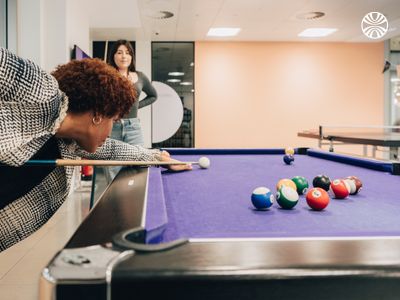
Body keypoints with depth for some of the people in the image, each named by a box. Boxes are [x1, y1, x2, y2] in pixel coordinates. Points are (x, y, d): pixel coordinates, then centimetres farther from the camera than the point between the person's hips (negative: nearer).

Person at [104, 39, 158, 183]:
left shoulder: (140, 77, 11)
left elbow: (153, 95, 26)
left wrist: (137, 105, 11)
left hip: (133, 127, 2)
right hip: (111, 127, -2)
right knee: (113, 179, -2)